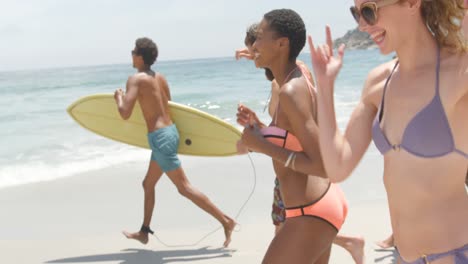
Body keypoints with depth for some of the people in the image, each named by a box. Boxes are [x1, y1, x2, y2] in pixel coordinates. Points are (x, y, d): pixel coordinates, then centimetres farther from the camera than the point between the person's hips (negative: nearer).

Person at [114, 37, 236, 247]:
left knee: (184, 187, -5)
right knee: (148, 184, 21)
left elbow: (125, 113, -19)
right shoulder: (160, 78, 11)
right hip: (170, 131, 9)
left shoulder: (136, 79, -12)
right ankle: (144, 232, 31)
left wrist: (119, 97, 1)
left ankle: (225, 221, -5)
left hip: (160, 137, -9)